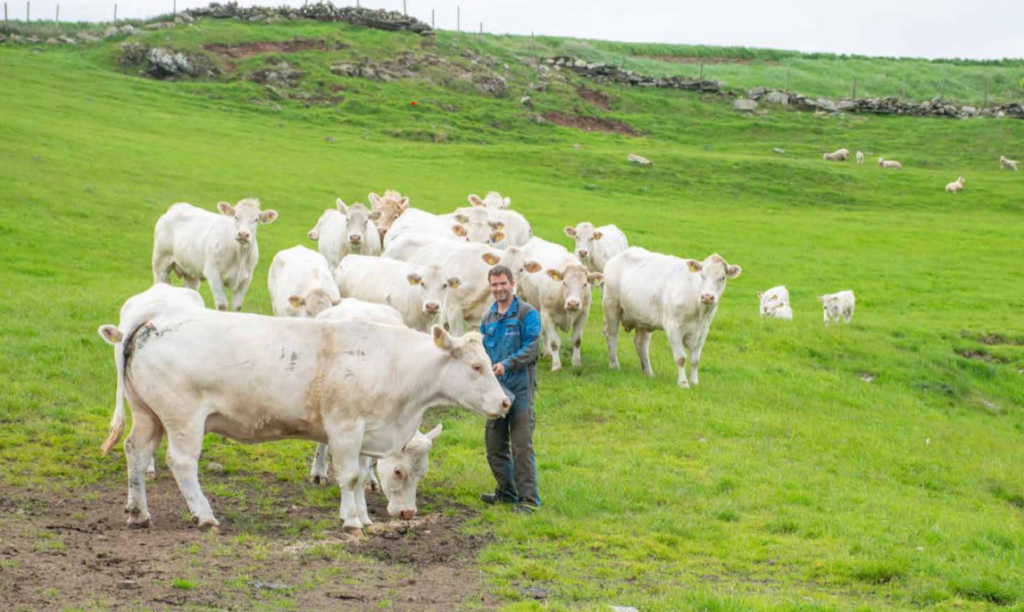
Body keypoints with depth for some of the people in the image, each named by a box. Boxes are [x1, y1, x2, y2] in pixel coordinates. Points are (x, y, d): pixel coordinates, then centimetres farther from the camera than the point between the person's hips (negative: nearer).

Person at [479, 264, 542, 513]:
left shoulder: (527, 313, -4)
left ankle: (529, 499, -7)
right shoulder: (488, 318, 15)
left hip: (520, 389, -6)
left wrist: (507, 364, -23)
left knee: (522, 445, -9)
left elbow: (531, 348, -11)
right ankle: (506, 492, 27)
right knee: (495, 445, 12)